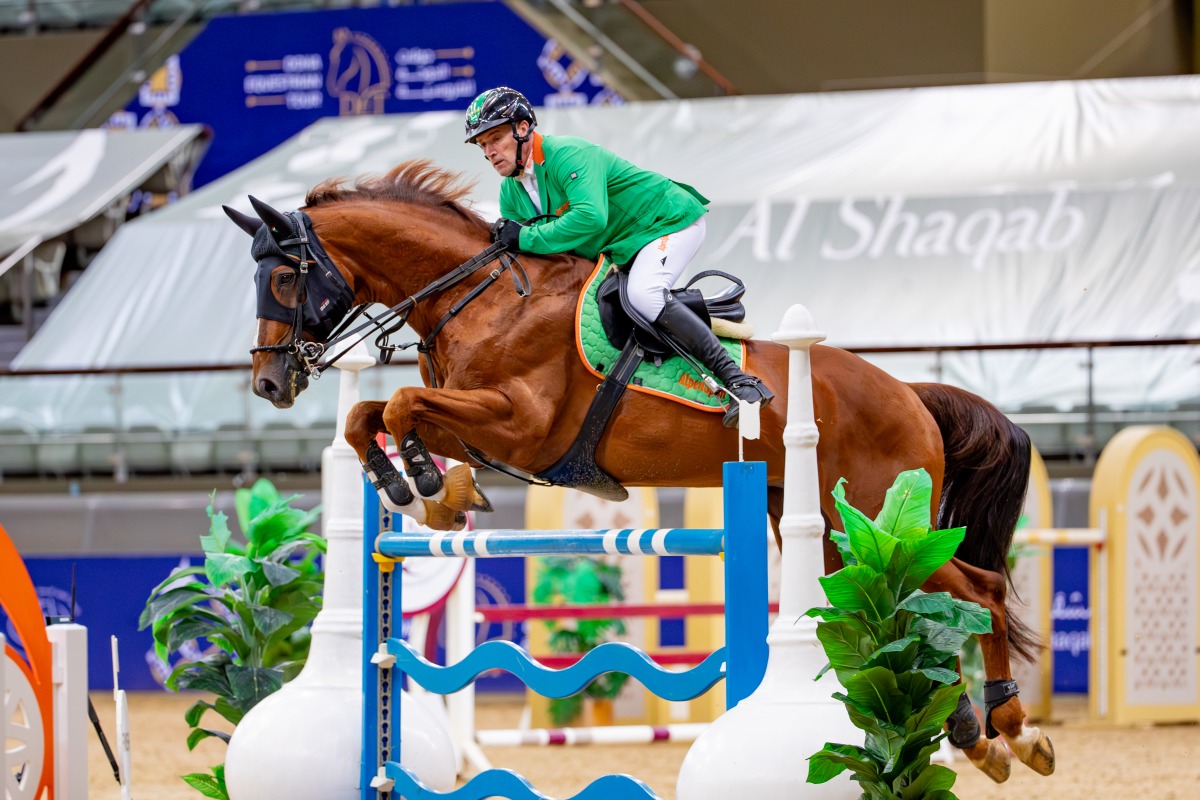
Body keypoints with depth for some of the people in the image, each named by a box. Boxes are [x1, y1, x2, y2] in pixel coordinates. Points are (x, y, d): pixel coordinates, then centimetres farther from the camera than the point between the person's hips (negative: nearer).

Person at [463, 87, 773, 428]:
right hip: (618, 252, 10)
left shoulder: (568, 155, -26)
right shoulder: (511, 193, 2)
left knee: (642, 295, -33)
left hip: (668, 223, -10)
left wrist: (526, 238, -36)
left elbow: (590, 217, -42)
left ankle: (737, 379, -35)